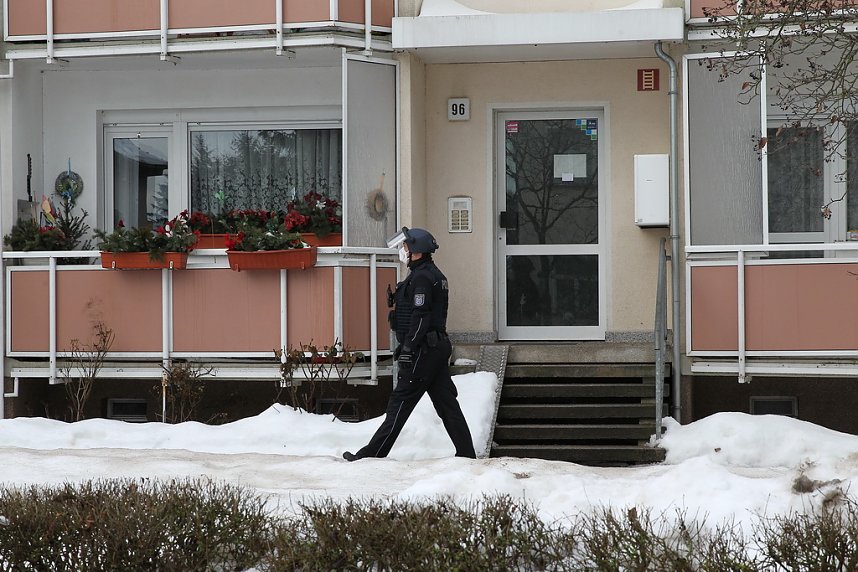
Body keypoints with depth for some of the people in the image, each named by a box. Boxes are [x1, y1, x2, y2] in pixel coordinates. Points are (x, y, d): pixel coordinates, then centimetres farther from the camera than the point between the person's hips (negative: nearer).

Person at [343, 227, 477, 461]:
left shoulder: (421, 277, -13)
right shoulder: (435, 275, 18)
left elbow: (420, 317, -21)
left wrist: (407, 348, -21)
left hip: (423, 351, -10)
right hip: (439, 346, 10)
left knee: (400, 403, -7)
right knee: (446, 403, 9)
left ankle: (372, 454, -4)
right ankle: (467, 455, 8)